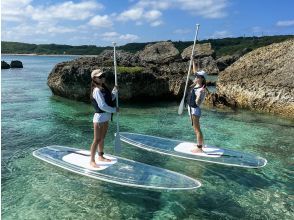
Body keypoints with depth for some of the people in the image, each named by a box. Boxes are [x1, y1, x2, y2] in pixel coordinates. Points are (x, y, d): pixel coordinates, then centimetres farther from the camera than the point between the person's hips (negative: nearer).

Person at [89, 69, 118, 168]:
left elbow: (111, 98, 13)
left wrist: (115, 91, -2)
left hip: (106, 116, 9)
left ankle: (100, 156, 33)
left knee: (102, 138, 19)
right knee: (97, 139, -2)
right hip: (100, 116, -9)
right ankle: (92, 161, 8)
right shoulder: (97, 90, -19)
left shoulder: (104, 87, 9)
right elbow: (102, 106, -24)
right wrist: (114, 110, -14)